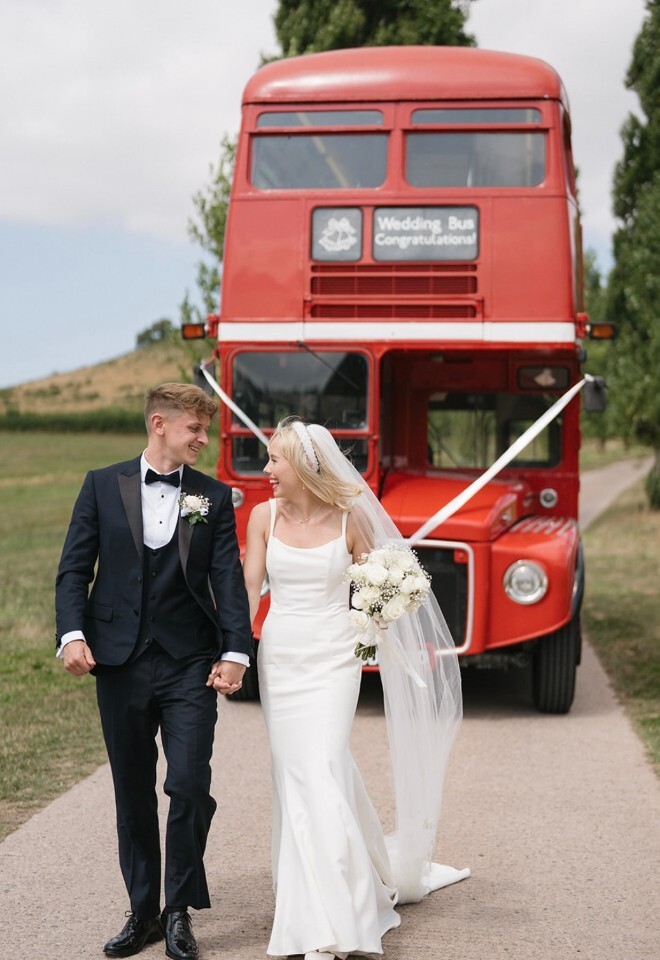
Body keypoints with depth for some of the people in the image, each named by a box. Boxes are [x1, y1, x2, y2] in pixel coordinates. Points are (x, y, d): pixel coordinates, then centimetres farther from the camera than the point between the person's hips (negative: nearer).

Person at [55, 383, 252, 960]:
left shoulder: (214, 497, 6)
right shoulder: (103, 486, 5)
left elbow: (228, 579, 0)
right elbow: (75, 568, 2)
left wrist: (235, 653, -11)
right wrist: (73, 634, -13)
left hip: (190, 665, 0)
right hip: (120, 663, 1)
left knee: (190, 786, -9)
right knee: (133, 795, 10)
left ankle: (179, 910, 9)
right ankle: (143, 913, 24)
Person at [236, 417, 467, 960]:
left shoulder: (351, 516, -5)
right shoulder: (264, 517, 2)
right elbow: (250, 589, 3)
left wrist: (410, 646, -6)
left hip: (333, 658, -3)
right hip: (279, 656, 4)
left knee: (320, 774, -11)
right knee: (293, 774, 6)